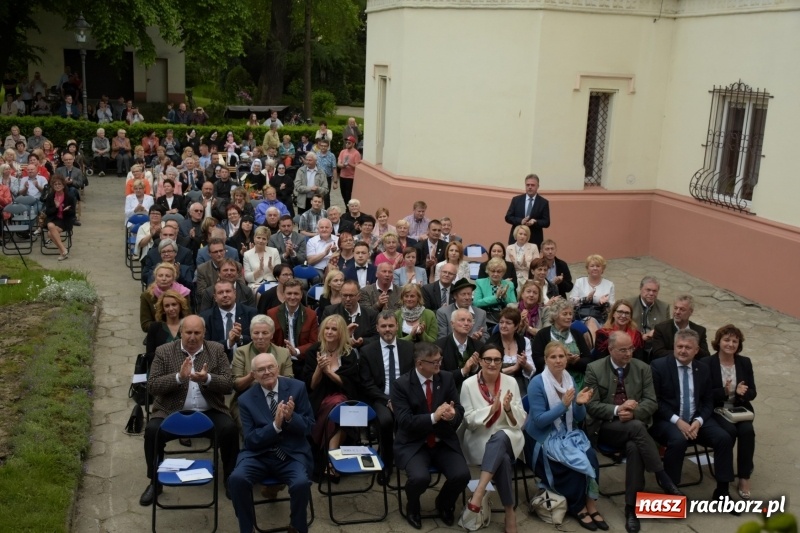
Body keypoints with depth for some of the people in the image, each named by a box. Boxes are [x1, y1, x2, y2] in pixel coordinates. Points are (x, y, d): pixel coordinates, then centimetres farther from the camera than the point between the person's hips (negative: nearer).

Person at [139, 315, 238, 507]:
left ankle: (230, 477, -1)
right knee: (152, 431, -26)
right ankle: (155, 482, -2)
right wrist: (179, 377, -22)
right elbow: (152, 386, -6)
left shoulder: (217, 350, 4)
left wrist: (207, 379, -22)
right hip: (172, 411, 0)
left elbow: (228, 384, -2)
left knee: (230, 429, -26)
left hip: (209, 412, 0)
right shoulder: (164, 352, 1)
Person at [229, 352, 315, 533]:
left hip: (292, 455, -1)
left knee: (301, 483, -30)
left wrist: (291, 418, -22)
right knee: (237, 479, -28)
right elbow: (250, 439, -4)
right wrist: (275, 425, -21)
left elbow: (309, 427, 0)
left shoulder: (297, 388, -1)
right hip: (259, 455, 1)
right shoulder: (246, 399, 0)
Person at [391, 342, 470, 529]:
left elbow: (459, 410, 1)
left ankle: (444, 504, 15)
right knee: (420, 477, -31)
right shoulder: (401, 385, -11)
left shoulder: (447, 378, 1)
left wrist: (453, 415, -23)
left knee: (462, 475, -22)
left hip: (444, 442, 3)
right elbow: (405, 422, -17)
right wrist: (434, 417, -28)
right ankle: (412, 507, 8)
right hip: (414, 445, -3)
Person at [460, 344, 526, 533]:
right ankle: (509, 512, -22)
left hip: (508, 437, 1)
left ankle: (479, 492, -43)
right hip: (480, 440, -1)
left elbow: (520, 421, 2)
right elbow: (469, 422, -6)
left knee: (499, 439, -36)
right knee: (502, 458, -33)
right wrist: (492, 409, -19)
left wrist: (509, 409, -19)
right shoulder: (469, 384, -3)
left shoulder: (510, 382, 1)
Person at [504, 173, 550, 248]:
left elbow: (546, 223, 0)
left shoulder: (544, 202, 3)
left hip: (535, 240, -1)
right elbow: (508, 217, 4)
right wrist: (520, 221, -14)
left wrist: (535, 222, -20)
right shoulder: (516, 200, 8)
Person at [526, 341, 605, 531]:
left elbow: (579, 418, 7)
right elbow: (539, 420, -18)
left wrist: (580, 404, -15)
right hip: (545, 437, -5)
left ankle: (591, 506, -12)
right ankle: (578, 507, -4)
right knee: (578, 461, -26)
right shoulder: (537, 383, -13)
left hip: (569, 433, 5)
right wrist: (563, 405, -25)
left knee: (591, 456, -23)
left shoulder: (570, 380, 4)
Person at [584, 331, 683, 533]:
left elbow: (652, 402, 3)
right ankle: (664, 479, -23)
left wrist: (633, 413, -17)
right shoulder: (594, 369, -1)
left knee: (634, 447, -33)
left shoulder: (642, 368, 7)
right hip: (605, 426, -2)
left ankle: (631, 508, -25)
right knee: (636, 427, -35)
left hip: (634, 423, 2)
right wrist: (617, 409, -21)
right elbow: (591, 405, -6)